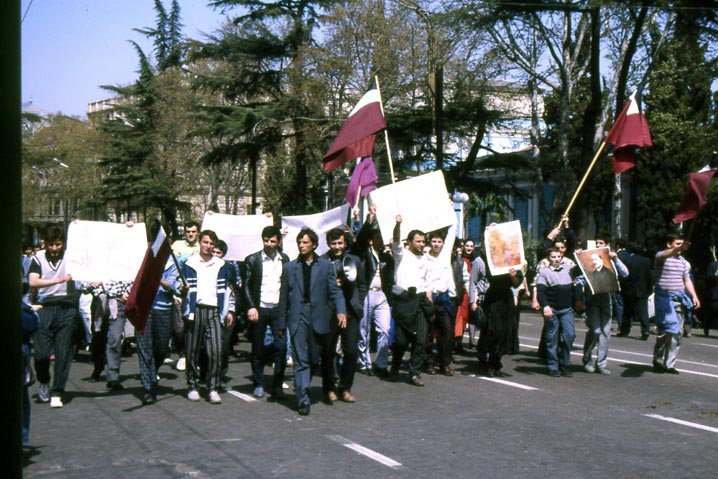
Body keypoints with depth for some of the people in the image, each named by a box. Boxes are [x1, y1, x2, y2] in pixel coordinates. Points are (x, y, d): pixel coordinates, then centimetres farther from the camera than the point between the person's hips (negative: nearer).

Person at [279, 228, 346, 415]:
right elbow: (284, 296, 12)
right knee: (301, 361, -7)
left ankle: (301, 388, 32)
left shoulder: (325, 266, 8)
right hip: (297, 319, -1)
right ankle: (303, 400, -6)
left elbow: (334, 291, 2)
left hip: (318, 319, 1)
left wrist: (341, 310, -16)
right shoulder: (289, 267, 11)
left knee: (315, 360, 9)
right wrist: (281, 323, 10)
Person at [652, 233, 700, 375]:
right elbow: (666, 255, -28)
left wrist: (694, 296, 8)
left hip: (680, 298, 6)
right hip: (665, 298, -6)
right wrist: (679, 248, -47)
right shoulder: (661, 256, -3)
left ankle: (669, 364, 8)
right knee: (667, 329, -11)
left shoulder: (683, 261, 18)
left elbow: (687, 280, 22)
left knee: (677, 332, 3)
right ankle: (658, 361, 4)